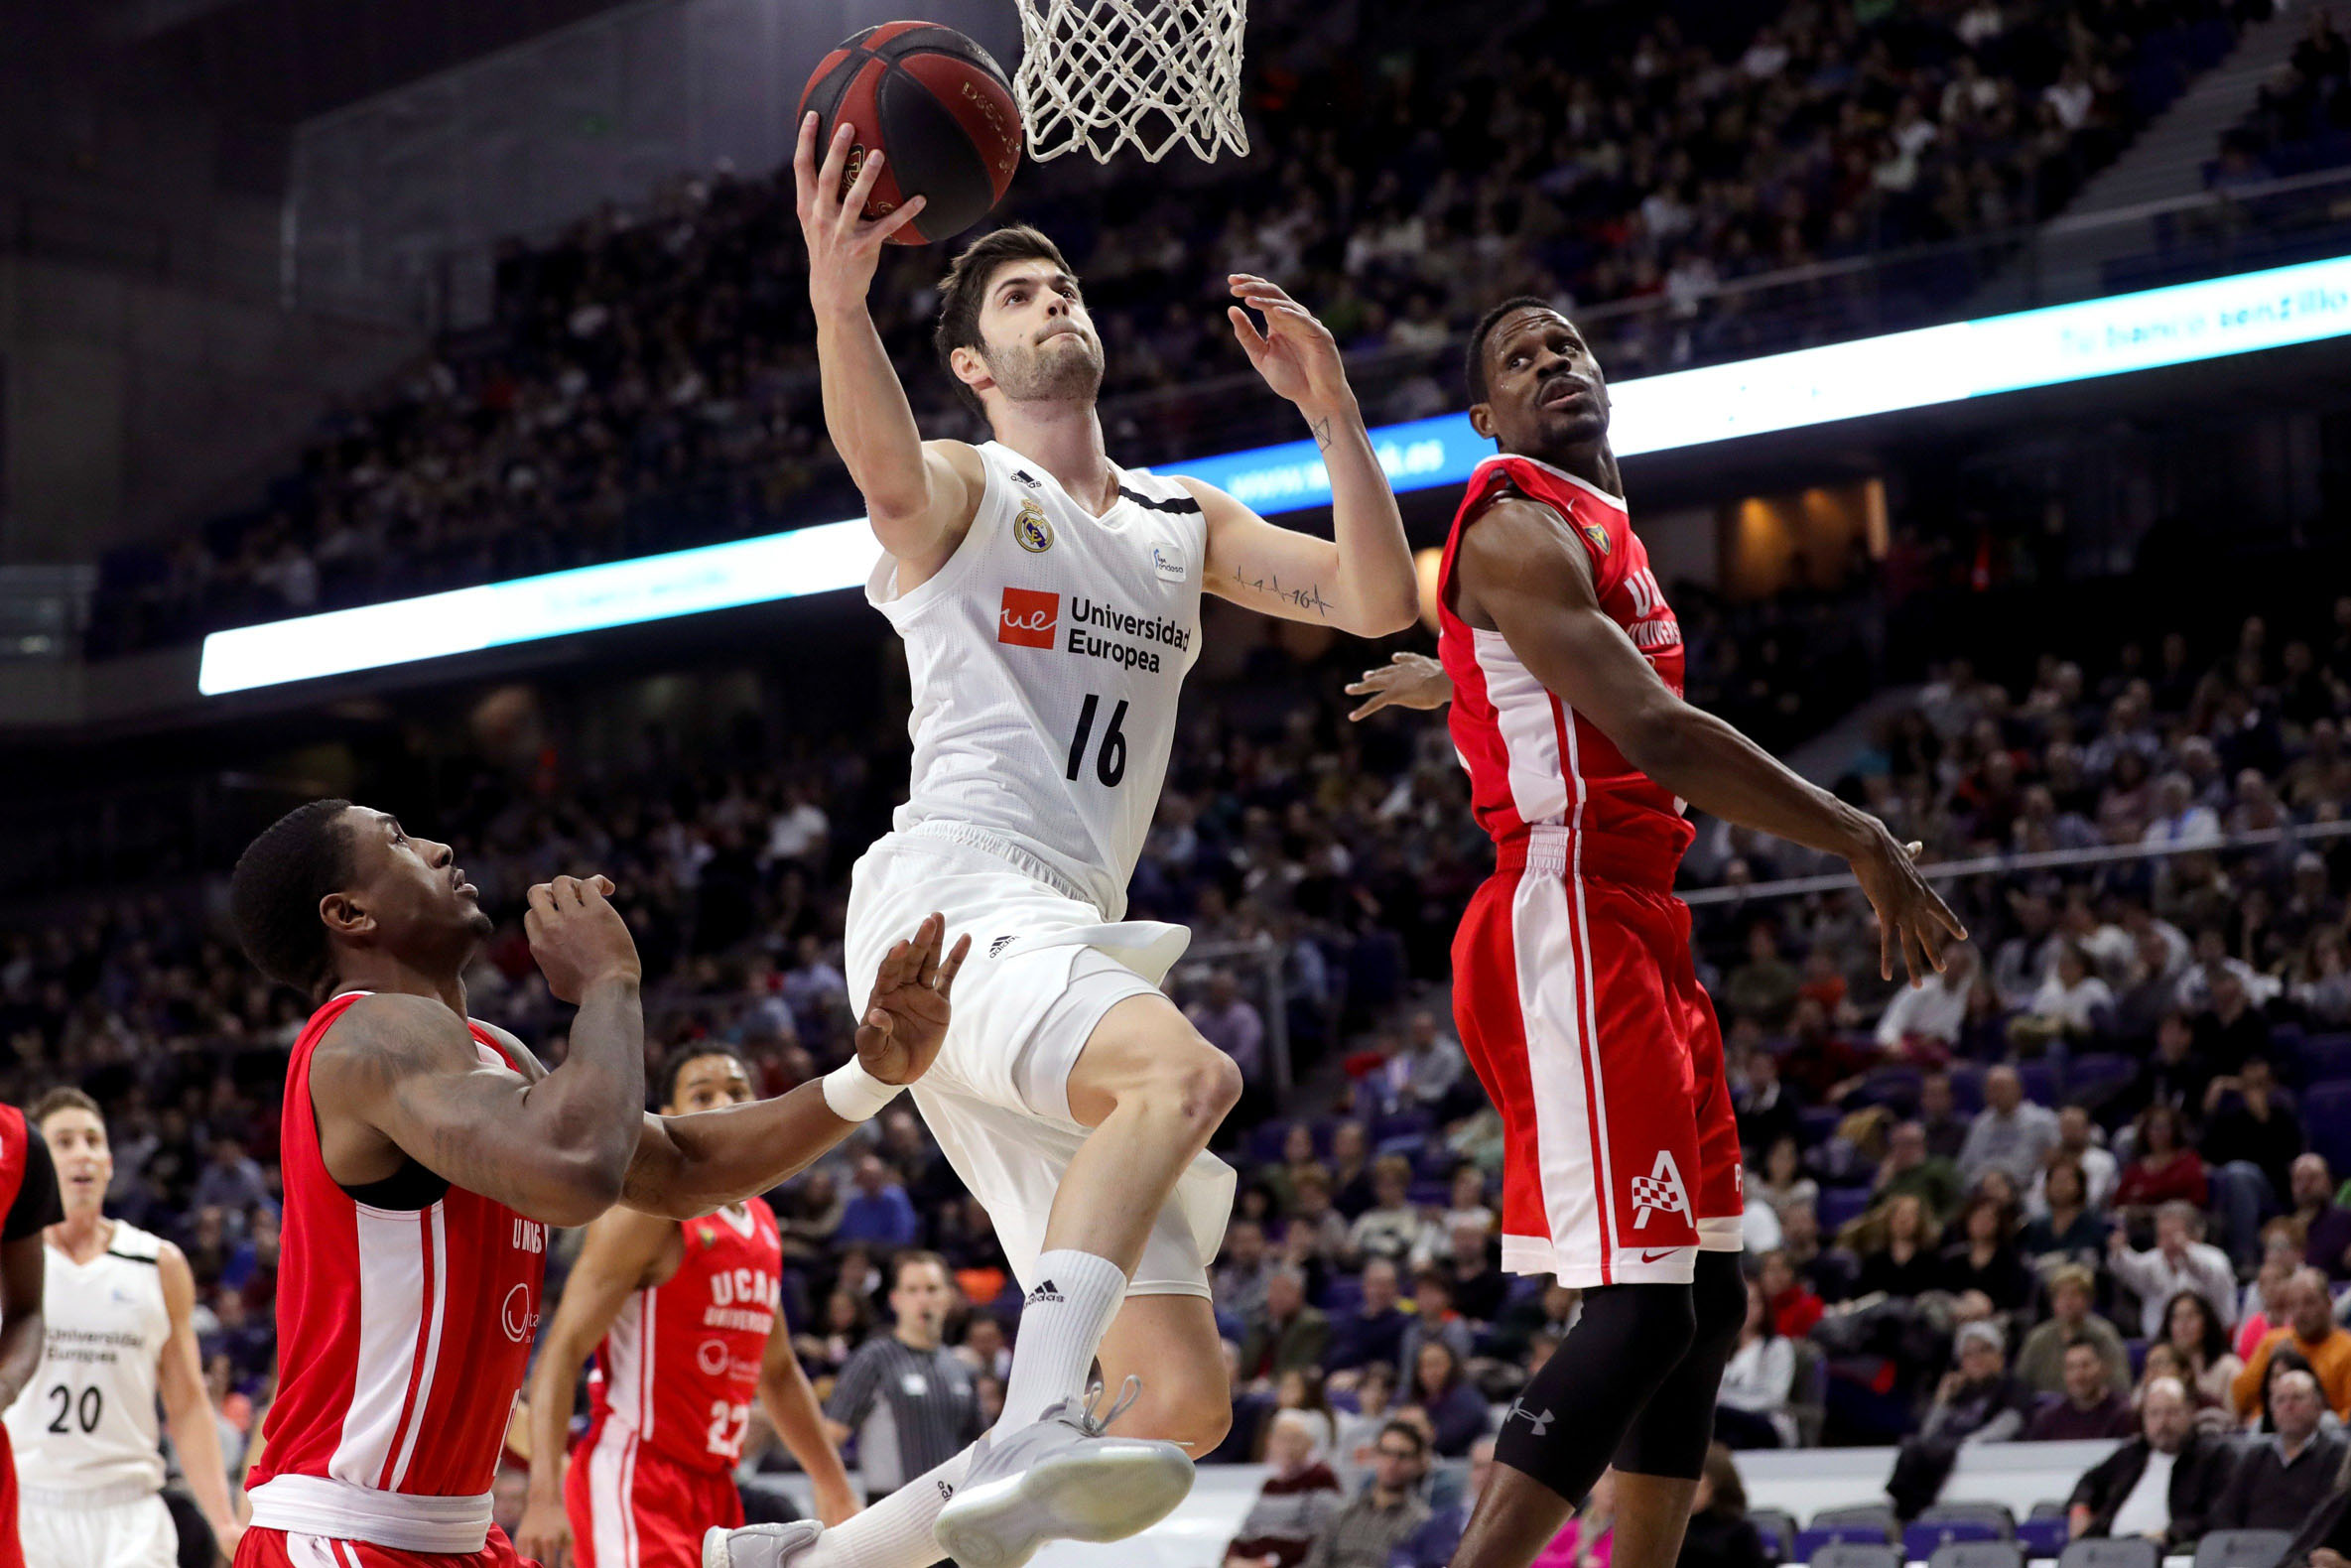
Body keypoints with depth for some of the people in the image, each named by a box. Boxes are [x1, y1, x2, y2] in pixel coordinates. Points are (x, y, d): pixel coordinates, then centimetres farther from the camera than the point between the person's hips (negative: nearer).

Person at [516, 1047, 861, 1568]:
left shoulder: (762, 1222, 15)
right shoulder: (647, 1208, -11)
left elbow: (778, 1372, 26)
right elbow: (563, 1349, -17)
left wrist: (836, 1490, 24)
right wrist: (544, 1495, -28)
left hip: (713, 1487, 9)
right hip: (633, 1484, -9)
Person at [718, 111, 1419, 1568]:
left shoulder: (1184, 521, 24)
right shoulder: (965, 491, 5)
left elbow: (1380, 603, 13)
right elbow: (887, 474, -21)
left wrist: (1331, 404, 1)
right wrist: (839, 298, -41)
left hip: (1072, 936, 7)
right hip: (954, 900, -7)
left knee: (1189, 1398, 2)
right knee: (1188, 1069, -39)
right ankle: (1028, 1438, -49)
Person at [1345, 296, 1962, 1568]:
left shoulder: (1598, 523, 20)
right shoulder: (1518, 527, -11)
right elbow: (1652, 735, -22)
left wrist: (1451, 676, 66)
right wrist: (1864, 844, -18)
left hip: (1638, 930, 10)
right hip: (1570, 927, -10)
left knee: (1707, 1301, 11)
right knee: (1641, 1307, -17)